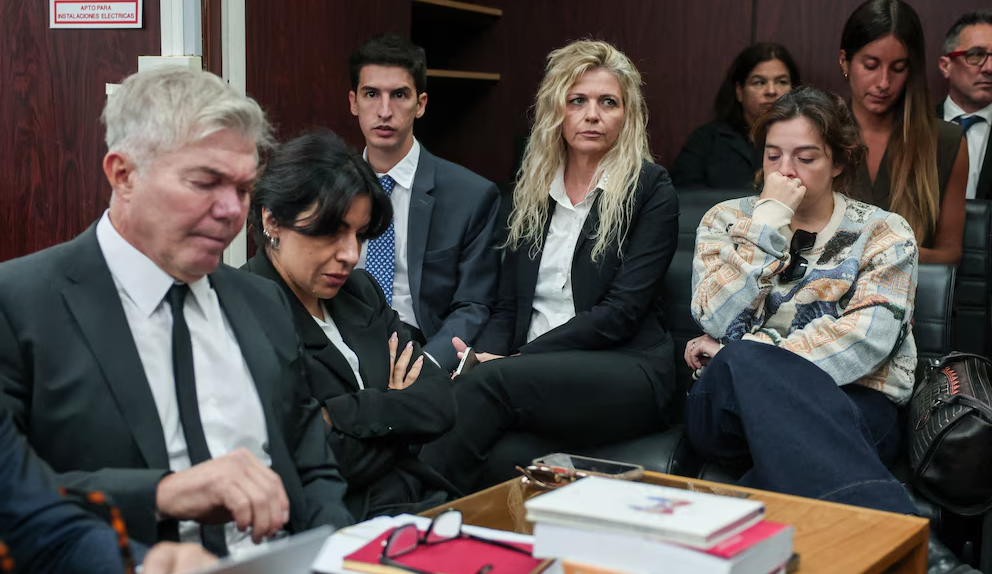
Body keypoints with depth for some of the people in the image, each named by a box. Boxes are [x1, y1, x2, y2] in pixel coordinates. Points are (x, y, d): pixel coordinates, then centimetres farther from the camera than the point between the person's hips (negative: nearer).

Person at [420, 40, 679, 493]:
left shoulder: (651, 191, 0)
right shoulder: (531, 189, 16)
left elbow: (623, 310, -10)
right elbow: (508, 304, 14)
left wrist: (521, 357, -17)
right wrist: (484, 355, -9)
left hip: (627, 374, -4)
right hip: (535, 370, 4)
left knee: (492, 382, -34)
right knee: (458, 390, -32)